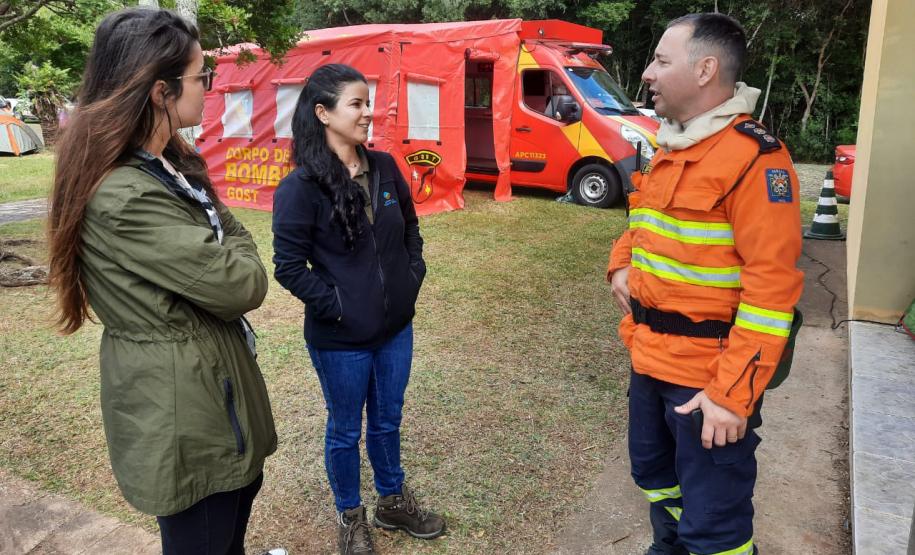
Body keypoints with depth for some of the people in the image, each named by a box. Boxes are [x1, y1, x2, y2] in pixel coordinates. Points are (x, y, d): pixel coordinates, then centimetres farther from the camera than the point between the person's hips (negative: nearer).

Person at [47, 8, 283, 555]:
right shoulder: (123, 198, -28)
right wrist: (238, 263, -5)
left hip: (215, 374, 10)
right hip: (180, 402, -9)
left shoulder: (169, 165, 5)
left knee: (238, 501, 28)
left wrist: (224, 261, -10)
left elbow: (234, 237, 9)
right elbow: (239, 284, -24)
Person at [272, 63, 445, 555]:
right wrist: (336, 306, -17)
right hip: (340, 338, -5)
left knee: (387, 420, 22)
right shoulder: (301, 186, -16)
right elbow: (289, 266, -15)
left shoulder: (384, 167, 0)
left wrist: (413, 276, 3)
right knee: (345, 430, 15)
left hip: (396, 327, 5)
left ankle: (393, 501, 45)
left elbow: (410, 228, 13)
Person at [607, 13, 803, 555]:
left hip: (708, 373, -8)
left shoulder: (754, 156, -17)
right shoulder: (670, 150, 11)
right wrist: (622, 265, 5)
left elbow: (771, 285, -21)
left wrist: (733, 393, -24)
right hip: (650, 357, 9)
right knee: (655, 472, 26)